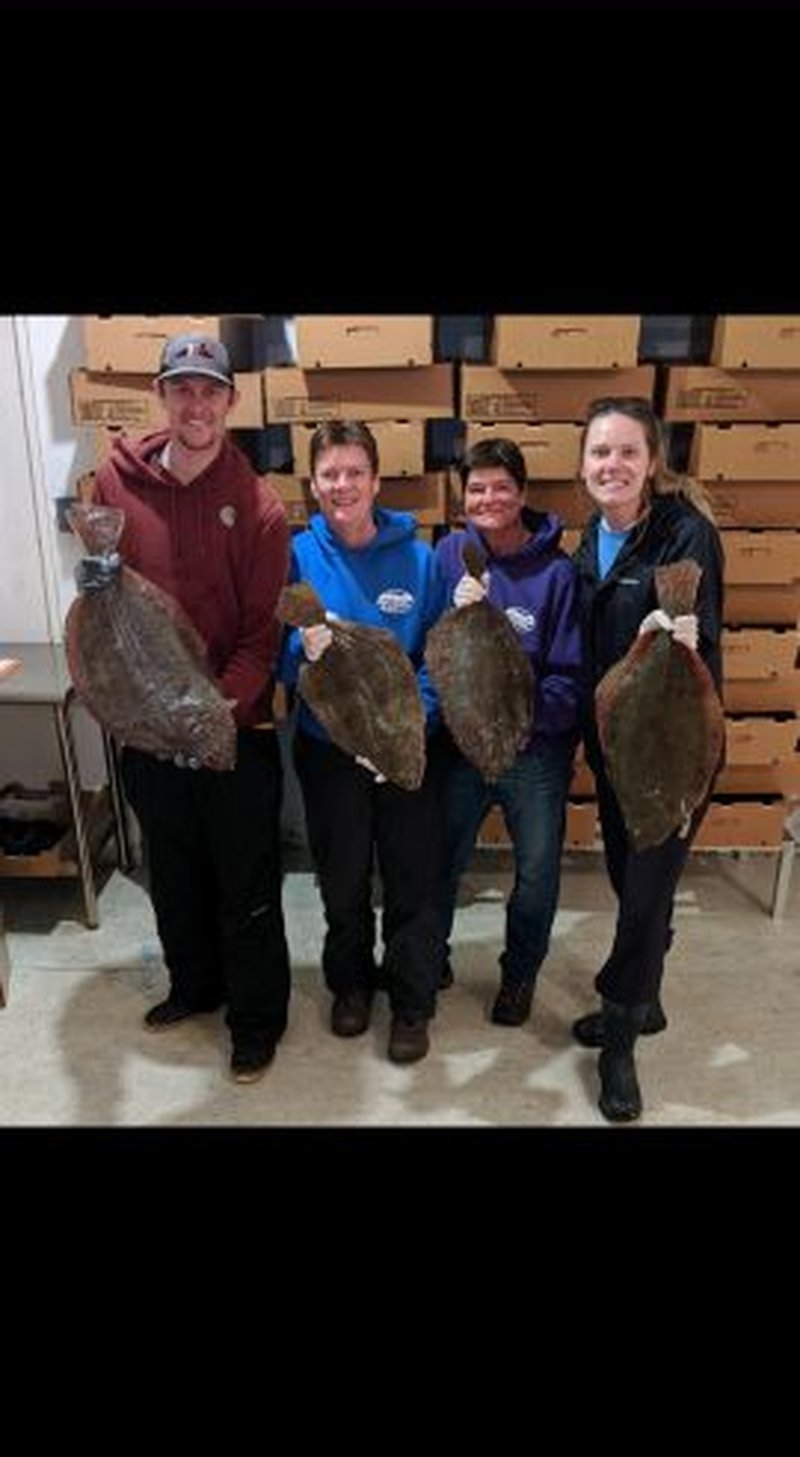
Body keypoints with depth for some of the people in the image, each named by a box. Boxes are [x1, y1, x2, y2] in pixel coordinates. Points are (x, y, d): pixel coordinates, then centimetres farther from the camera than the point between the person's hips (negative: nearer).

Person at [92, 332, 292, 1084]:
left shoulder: (257, 505, -10)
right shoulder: (115, 481, -1)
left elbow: (263, 632, -12)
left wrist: (219, 707, -23)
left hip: (236, 730, -3)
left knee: (246, 886, 10)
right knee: (173, 872, 21)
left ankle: (257, 1016, 31)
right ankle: (193, 983, 46)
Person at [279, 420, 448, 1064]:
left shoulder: (419, 558, -6)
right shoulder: (297, 555, -6)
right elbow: (279, 657, -5)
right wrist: (305, 650, -27)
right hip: (328, 748, 1)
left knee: (414, 882, 9)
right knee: (342, 879, 17)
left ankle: (413, 1003, 32)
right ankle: (351, 981, 43)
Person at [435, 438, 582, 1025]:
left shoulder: (557, 571, -12)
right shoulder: (451, 553, -4)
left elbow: (571, 679, -13)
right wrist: (458, 614, -24)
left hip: (536, 751, -2)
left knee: (537, 873, 16)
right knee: (441, 861, 18)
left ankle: (521, 972, 43)